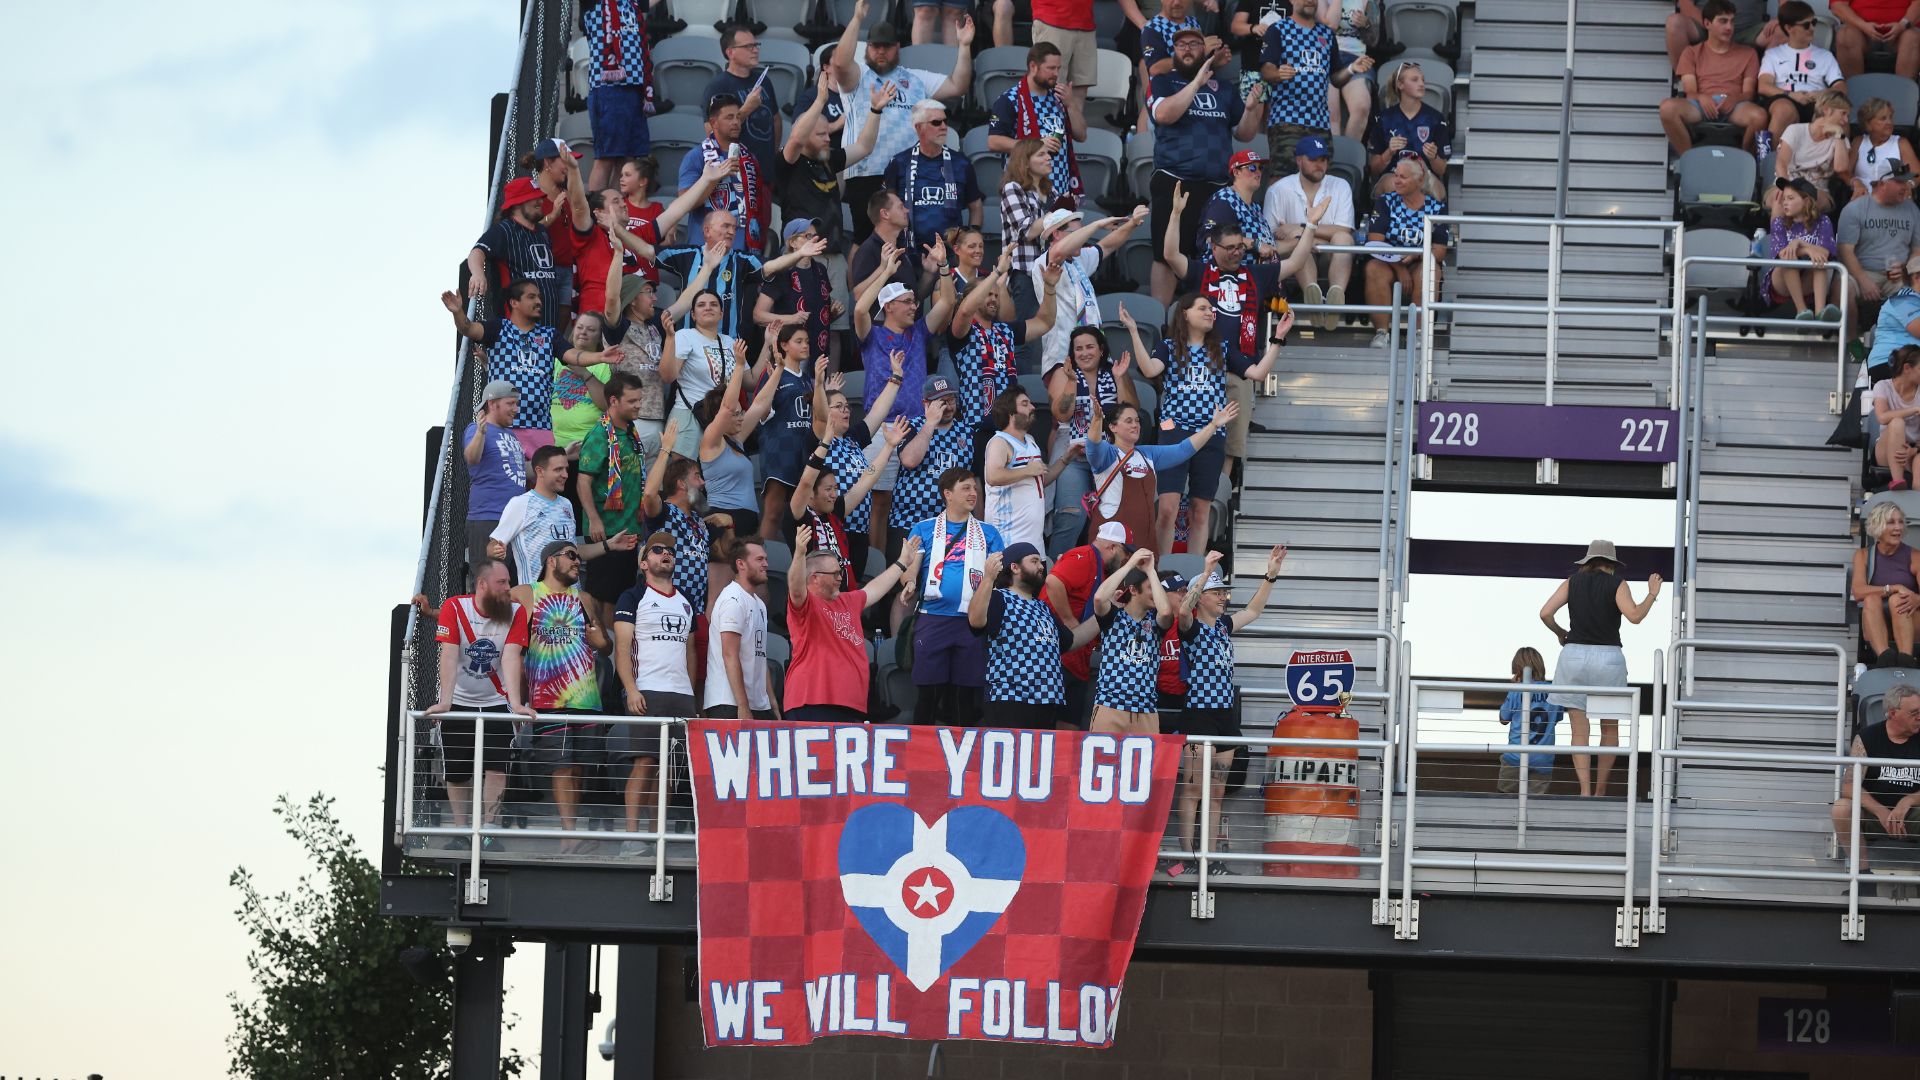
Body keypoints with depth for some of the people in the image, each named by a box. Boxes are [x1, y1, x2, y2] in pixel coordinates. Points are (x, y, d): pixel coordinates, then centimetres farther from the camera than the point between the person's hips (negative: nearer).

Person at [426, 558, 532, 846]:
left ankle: (487, 832, -7)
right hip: (458, 703, 0)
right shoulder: (455, 608, -11)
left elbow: (511, 656, -18)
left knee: (496, 769, -13)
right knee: (456, 774, 5)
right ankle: (460, 831, 19)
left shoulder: (515, 612, -7)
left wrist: (515, 703, -29)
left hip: (495, 703, 0)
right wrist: (445, 701, -30)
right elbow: (449, 655, -19)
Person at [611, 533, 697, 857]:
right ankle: (632, 836, -13)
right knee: (643, 763, -11)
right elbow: (622, 647, -4)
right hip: (647, 693, -6)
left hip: (682, 695, 6)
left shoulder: (684, 603, 22)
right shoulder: (633, 598, 3)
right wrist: (631, 690, -15)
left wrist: (692, 693, 16)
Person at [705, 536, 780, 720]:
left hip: (759, 705, 9)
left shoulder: (759, 604, 20)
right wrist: (743, 706, -20)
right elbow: (730, 656, -16)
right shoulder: (733, 600, -10)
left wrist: (771, 700, 16)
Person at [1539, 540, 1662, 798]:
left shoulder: (1573, 582, 7)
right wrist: (1652, 594, 0)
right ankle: (1600, 790, 15)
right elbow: (1634, 616, -15)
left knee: (1579, 730, 1)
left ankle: (1585, 789, -11)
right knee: (1610, 728, 14)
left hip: (1574, 654, 1)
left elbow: (1545, 613, 0)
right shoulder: (1617, 584, -1)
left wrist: (1560, 633, 18)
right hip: (1608, 657, -1)